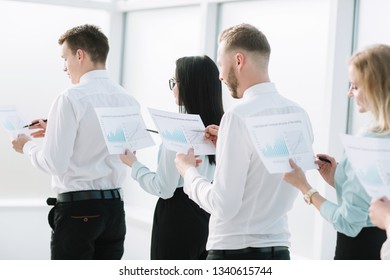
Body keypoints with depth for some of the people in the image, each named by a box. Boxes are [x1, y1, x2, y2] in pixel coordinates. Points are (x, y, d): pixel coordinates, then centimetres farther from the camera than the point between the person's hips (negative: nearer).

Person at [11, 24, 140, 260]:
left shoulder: (71, 98, -13)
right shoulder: (128, 99, 4)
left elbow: (55, 163, -14)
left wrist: (28, 146, 4)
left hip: (76, 207, -6)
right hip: (114, 205, 6)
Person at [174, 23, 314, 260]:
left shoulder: (239, 117, -17)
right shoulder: (298, 115, 5)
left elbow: (224, 205, -18)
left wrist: (188, 170, -2)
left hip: (235, 251, -7)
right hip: (280, 251, 7)